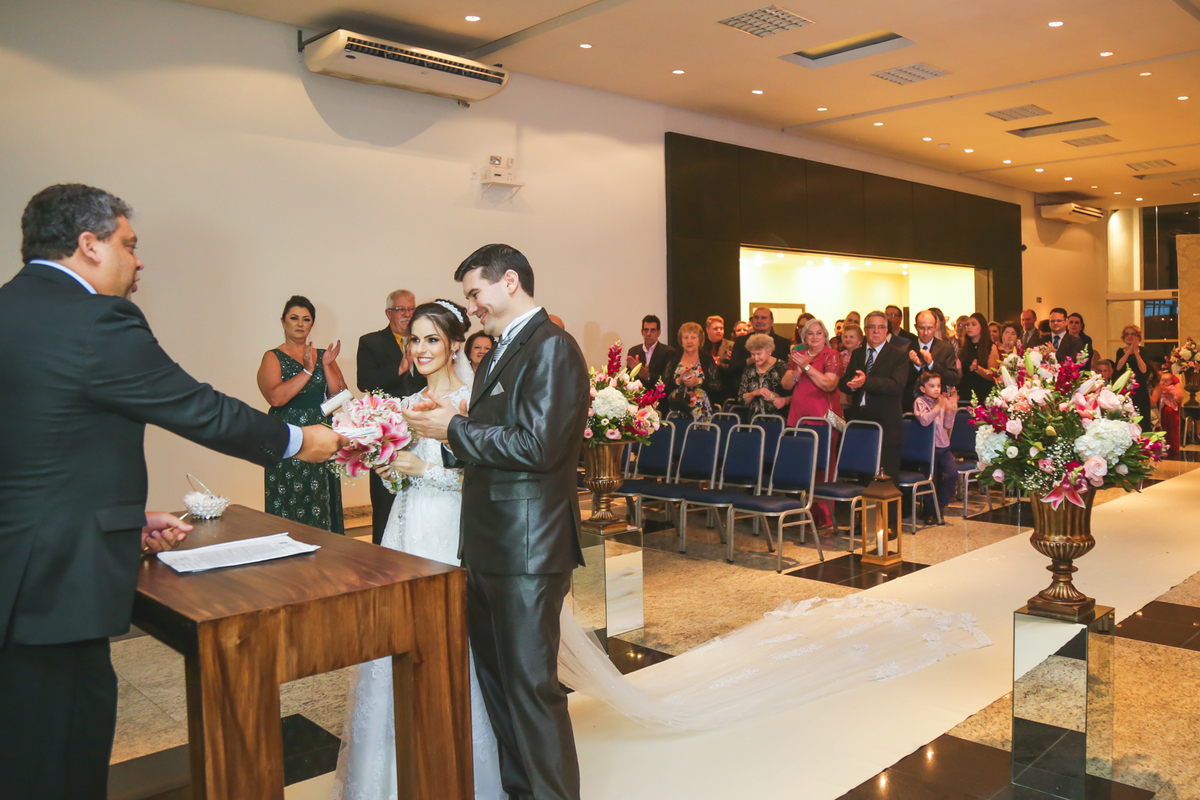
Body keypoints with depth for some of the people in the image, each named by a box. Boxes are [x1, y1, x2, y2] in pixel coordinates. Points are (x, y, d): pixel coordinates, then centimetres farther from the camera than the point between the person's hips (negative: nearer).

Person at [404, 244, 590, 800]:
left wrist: (455, 429, -14)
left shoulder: (551, 347, -13)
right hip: (490, 546, 10)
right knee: (496, 678, 19)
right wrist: (446, 433, 6)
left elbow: (538, 445, -22)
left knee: (530, 686, 1)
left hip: (527, 550, -10)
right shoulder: (502, 352, 17)